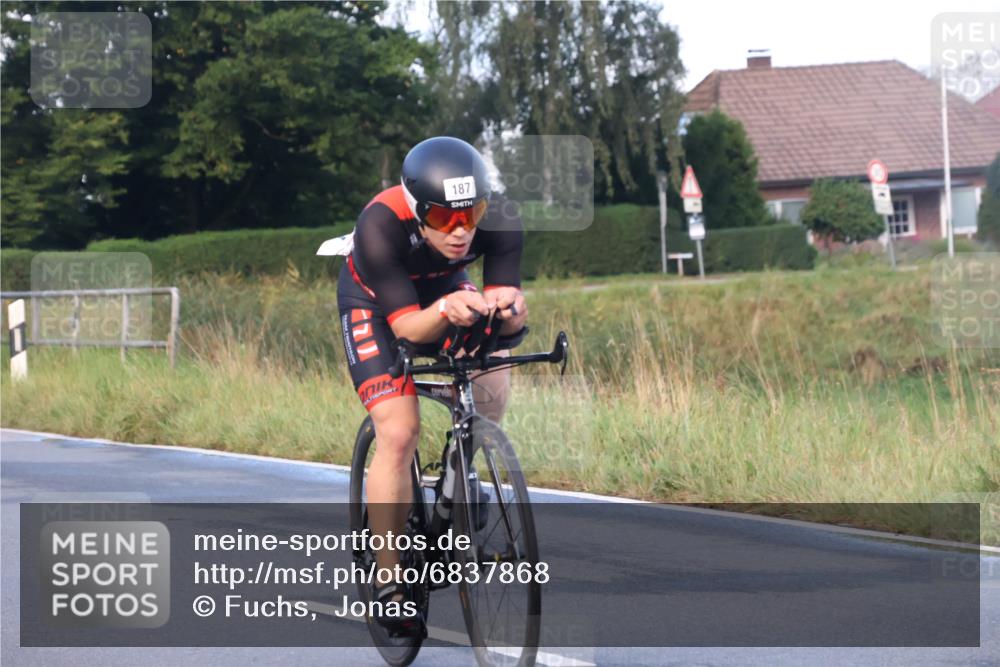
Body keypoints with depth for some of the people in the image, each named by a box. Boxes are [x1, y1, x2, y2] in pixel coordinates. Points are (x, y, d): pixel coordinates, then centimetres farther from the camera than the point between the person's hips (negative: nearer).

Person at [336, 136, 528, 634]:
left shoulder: (499, 216, -32)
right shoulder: (381, 225, -39)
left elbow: (507, 290, -31)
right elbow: (406, 325, -38)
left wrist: (509, 309, -54)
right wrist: (445, 311, -58)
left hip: (445, 287, 4)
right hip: (375, 300, -4)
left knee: (492, 381, -22)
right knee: (398, 432, -17)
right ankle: (388, 583, -10)